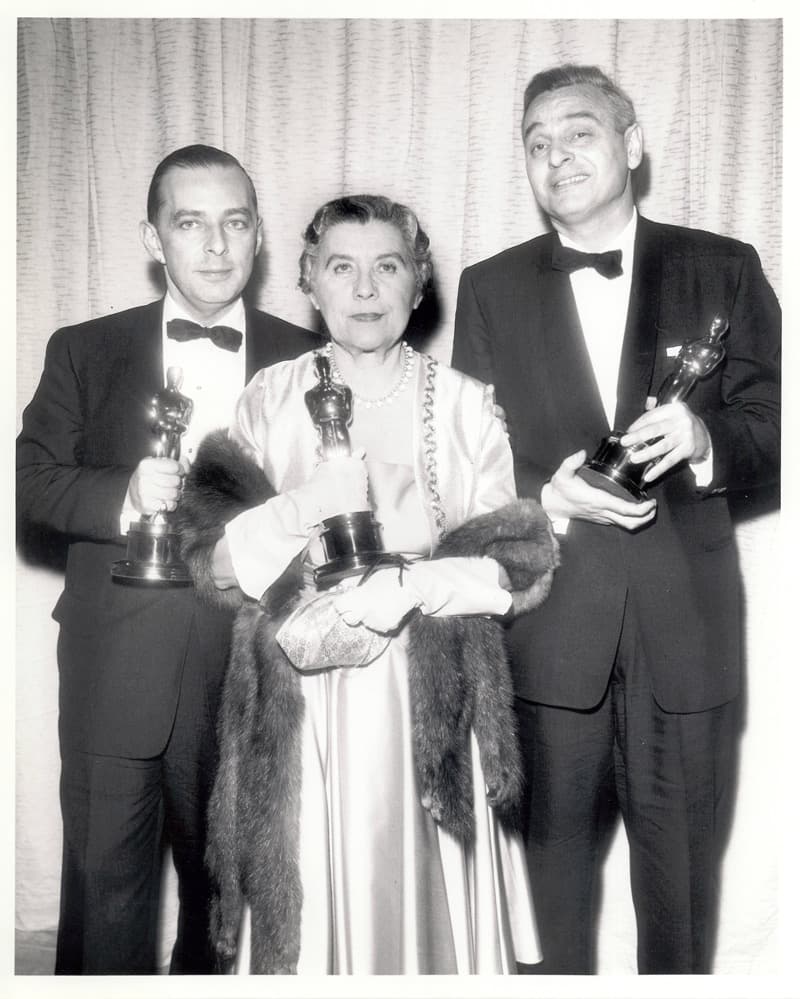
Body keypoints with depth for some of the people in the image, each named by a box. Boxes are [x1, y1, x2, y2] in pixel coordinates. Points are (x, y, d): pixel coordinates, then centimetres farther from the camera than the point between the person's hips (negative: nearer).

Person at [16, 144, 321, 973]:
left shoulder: (305, 361, 3)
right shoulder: (84, 351, 5)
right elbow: (31, 476, 1)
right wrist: (123, 496, -17)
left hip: (252, 673, 1)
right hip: (114, 674, 0)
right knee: (103, 886, 7)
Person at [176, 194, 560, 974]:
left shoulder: (464, 404, 4)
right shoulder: (268, 398, 5)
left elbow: (525, 558, 0)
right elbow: (210, 556, 0)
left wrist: (407, 584, -14)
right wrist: (305, 506, -17)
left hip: (428, 701, 0)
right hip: (298, 703, 1)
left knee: (425, 889, 7)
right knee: (307, 896, 7)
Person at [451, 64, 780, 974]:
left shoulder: (724, 270, 3)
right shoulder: (489, 288, 6)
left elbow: (772, 429, 2)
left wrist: (703, 437, -19)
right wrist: (547, 496, -16)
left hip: (684, 617, 0)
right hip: (548, 617, 1)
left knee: (681, 847, 12)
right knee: (555, 837, 14)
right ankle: (561, 973, 35)